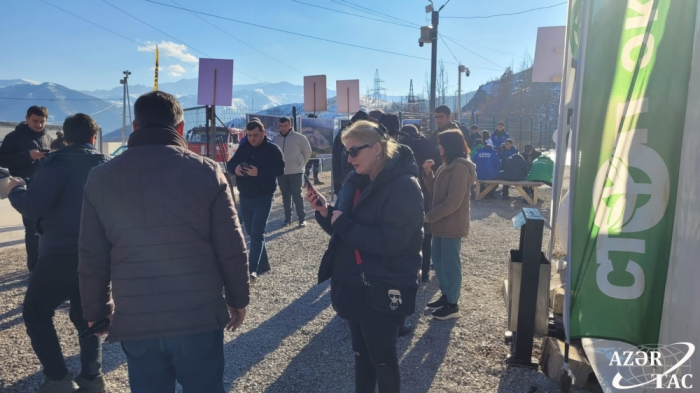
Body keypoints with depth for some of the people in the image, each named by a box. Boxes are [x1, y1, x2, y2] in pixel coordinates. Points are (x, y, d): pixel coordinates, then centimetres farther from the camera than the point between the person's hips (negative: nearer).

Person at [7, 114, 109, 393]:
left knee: (36, 313, 12)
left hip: (62, 254, -5)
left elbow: (32, 207, -16)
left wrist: (16, 190, 3)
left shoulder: (58, 162, -10)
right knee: (85, 314, 20)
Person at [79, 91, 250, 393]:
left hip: (135, 322, 2)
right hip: (200, 317, -1)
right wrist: (238, 299, 8)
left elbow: (92, 258, 3)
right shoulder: (206, 171, -8)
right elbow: (232, 249, -6)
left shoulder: (101, 178, -1)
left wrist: (96, 311, 17)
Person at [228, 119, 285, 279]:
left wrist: (259, 172, -28)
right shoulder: (243, 147, 9)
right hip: (245, 197, 6)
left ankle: (253, 268, -11)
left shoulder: (272, 149, -7)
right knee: (251, 231, 13)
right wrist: (235, 168, -15)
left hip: (263, 197, -6)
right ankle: (263, 264, 26)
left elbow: (280, 170, -16)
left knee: (257, 232, -11)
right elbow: (230, 164, 10)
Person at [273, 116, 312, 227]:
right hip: (281, 173, 4)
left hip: (295, 172, -4)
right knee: (285, 196, 9)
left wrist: (301, 164, 4)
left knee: (297, 195, -5)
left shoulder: (299, 137, -5)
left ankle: (302, 219, 2)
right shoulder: (276, 140, 8)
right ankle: (287, 218, 17)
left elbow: (307, 152, 0)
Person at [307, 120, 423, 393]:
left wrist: (343, 224, -20)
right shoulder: (356, 181, 6)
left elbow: (390, 242, -27)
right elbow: (343, 228, 11)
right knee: (361, 353, 21)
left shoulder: (404, 187, -18)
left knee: (382, 357, 9)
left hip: (383, 291, -7)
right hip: (353, 285, 7)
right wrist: (325, 211, -9)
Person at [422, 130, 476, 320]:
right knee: (438, 261, 17)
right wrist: (428, 173, 0)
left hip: (452, 225, -10)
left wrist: (430, 216, -15)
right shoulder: (447, 165, 11)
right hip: (442, 223, 10)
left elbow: (452, 202, -23)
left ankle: (453, 305, 14)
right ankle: (446, 296, 31)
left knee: (450, 264, 1)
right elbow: (436, 191, 14)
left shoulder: (460, 168, -19)